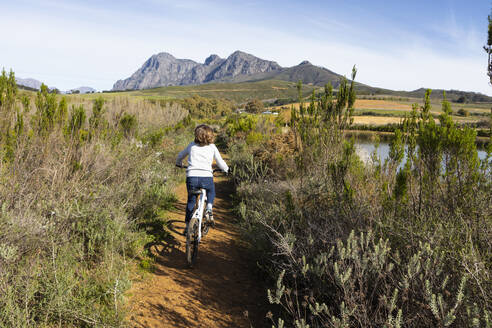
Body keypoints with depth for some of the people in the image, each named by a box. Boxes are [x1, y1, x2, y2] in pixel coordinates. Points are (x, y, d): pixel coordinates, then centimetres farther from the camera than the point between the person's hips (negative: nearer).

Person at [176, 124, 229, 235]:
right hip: (207, 177, -1)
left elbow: (180, 156, 28)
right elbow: (220, 163, 12)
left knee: (191, 201, 19)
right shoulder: (212, 147, 8)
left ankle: (188, 226, 22)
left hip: (191, 177, 1)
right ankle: (209, 209, 5)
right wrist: (226, 169, 33)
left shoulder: (192, 145, 13)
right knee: (211, 193, 30)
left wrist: (179, 164, 49)